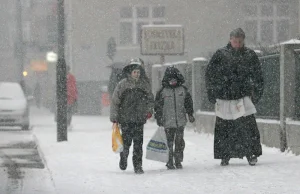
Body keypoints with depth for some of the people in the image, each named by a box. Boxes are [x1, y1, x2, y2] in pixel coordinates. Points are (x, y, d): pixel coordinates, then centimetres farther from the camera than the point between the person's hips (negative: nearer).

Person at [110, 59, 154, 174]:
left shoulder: (144, 84, 5)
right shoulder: (122, 85, -3)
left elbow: (150, 99, 21)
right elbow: (115, 102, 0)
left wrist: (149, 110, 5)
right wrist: (114, 118, -3)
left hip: (139, 119, 2)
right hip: (125, 119, -2)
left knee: (138, 144, -4)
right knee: (126, 142, -1)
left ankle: (138, 166, 1)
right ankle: (123, 158, 27)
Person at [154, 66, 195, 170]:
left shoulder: (183, 90, 6)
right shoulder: (162, 91, -2)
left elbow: (188, 102, 15)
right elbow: (158, 106, 1)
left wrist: (190, 114, 11)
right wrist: (158, 118, -3)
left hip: (181, 121, 2)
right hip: (168, 122, -2)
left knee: (180, 142, 5)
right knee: (169, 143, -1)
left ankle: (178, 161, 16)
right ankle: (169, 162, 7)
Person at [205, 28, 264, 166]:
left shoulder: (250, 56, 6)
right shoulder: (220, 55, 2)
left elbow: (257, 77, 13)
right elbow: (210, 75, 7)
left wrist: (257, 94, 8)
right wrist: (212, 94, 4)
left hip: (243, 98, 0)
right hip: (224, 98, 0)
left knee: (248, 126, -10)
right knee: (223, 128, 2)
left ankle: (251, 154, -1)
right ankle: (225, 156, 14)